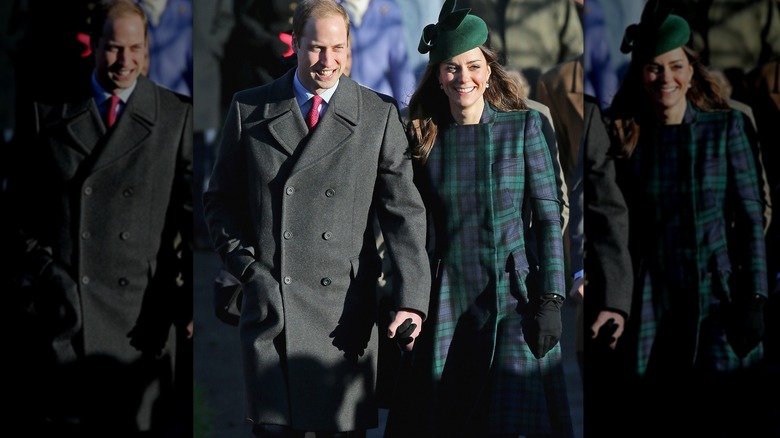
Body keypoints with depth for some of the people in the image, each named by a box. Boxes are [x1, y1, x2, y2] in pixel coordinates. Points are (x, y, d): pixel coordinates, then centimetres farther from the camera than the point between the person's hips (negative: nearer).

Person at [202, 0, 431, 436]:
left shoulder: (379, 114, 4)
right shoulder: (250, 109, 8)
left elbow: (404, 209, -2)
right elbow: (221, 200, 14)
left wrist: (412, 300, -13)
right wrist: (246, 265, -1)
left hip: (344, 310, 0)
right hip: (269, 306, 1)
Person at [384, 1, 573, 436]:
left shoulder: (524, 126, 1)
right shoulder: (424, 138, 7)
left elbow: (549, 217, -1)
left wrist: (551, 300, -9)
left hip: (511, 302, -2)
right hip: (445, 302, 2)